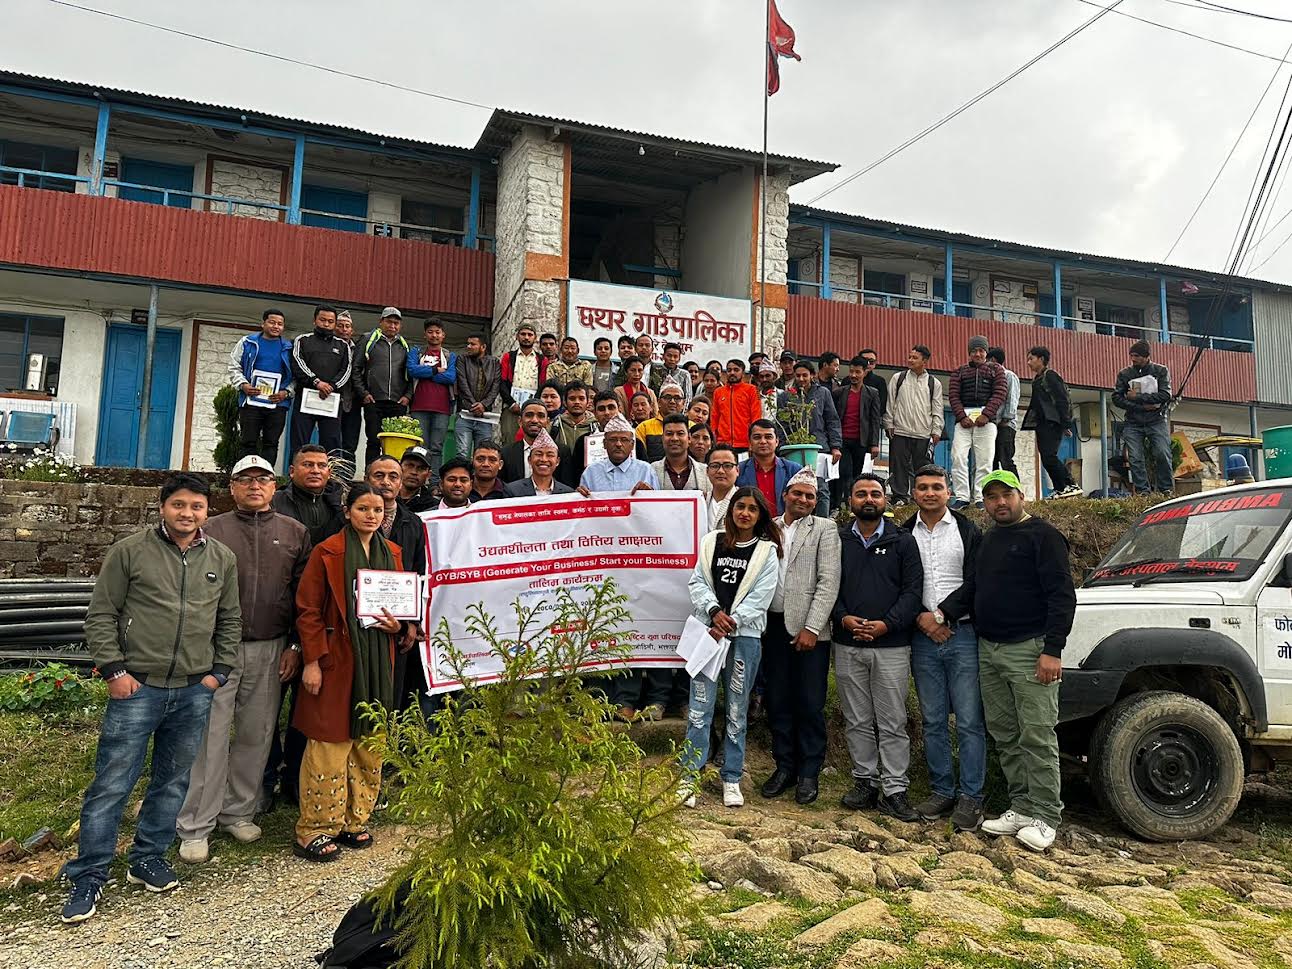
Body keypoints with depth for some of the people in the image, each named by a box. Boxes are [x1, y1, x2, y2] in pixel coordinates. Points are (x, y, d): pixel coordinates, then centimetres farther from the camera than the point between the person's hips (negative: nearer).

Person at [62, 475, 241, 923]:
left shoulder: (222, 560, 6)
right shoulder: (129, 551, -3)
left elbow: (230, 621, 13)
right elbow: (100, 615, -1)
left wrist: (219, 672, 6)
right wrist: (114, 670, -7)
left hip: (195, 691, 3)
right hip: (137, 687, -3)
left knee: (174, 781, 13)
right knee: (112, 783, 0)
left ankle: (148, 857, 30)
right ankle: (88, 876, 14)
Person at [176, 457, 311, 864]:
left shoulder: (294, 533, 7)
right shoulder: (212, 531, 2)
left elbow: (305, 595, 7)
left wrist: (295, 646, 4)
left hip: (271, 651, 2)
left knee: (256, 735, 10)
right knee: (211, 737, 0)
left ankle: (238, 812, 26)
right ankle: (195, 827, 10)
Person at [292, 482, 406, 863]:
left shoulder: (391, 553, 11)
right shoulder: (327, 552, -6)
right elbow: (308, 610, -6)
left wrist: (397, 624, 0)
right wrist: (312, 661, -12)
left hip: (377, 661, 6)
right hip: (336, 659, -5)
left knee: (371, 741, 10)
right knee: (329, 744, -3)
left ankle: (354, 820, 23)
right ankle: (313, 830, 9)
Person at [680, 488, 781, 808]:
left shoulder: (767, 551, 3)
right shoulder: (711, 542, 8)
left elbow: (760, 597, -4)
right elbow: (697, 582, 5)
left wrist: (730, 622, -12)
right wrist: (714, 611, -11)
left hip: (744, 635, -1)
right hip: (707, 631, 1)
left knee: (737, 711, 8)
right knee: (699, 709, -1)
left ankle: (732, 779, 20)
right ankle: (690, 777, 6)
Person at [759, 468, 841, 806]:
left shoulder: (824, 530, 2)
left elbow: (829, 582, -5)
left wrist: (811, 627, -12)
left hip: (808, 629, -3)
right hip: (773, 626, 3)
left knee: (810, 704, 2)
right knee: (777, 702, 9)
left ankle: (809, 773, 16)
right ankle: (785, 767, 23)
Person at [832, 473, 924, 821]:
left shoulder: (902, 541, 4)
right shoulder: (838, 540, 8)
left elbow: (913, 590, -1)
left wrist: (885, 624, -13)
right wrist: (844, 618, -11)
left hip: (891, 645, -2)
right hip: (847, 645, 2)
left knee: (892, 723, 1)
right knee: (857, 721, 9)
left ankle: (894, 790, 8)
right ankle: (865, 780, 20)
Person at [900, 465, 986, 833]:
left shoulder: (969, 532, 4)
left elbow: (975, 583, -4)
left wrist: (942, 615, -11)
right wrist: (922, 618, -8)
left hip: (963, 634, -2)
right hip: (923, 637, 3)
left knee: (969, 720, -2)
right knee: (933, 721, 9)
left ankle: (970, 797, 7)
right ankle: (942, 791, 19)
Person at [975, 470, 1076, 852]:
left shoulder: (1042, 535, -6)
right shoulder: (987, 540, 18)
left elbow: (1062, 595, -12)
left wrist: (1053, 649, -19)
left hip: (1028, 649, -8)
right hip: (988, 650, 8)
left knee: (1037, 736, -4)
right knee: (1005, 736, 10)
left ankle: (1044, 817, 4)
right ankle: (1021, 808, 20)